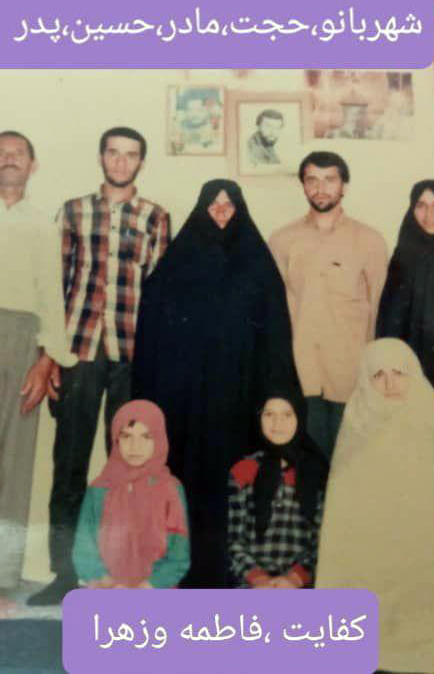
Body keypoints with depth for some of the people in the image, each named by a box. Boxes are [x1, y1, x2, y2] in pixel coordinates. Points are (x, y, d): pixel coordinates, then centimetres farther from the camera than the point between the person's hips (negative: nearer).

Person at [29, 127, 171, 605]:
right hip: (78, 349, 1)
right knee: (69, 462, 2)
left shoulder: (156, 218, 10)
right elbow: (57, 281, 10)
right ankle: (64, 572, 12)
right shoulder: (73, 211, 12)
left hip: (133, 352, 0)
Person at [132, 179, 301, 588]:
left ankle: (217, 570, 12)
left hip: (234, 391, 1)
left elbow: (274, 331, 4)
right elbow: (152, 321, 1)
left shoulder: (257, 262, 8)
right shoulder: (178, 258, 6)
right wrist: (149, 388, -7)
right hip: (180, 388, 0)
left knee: (225, 476, 2)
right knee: (181, 471, 0)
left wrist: (274, 395, -4)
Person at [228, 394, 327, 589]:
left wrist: (295, 578, -8)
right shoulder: (243, 472, 9)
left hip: (301, 585, 0)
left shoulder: (317, 472, 8)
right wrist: (258, 578, -8)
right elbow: (235, 540, 7)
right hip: (252, 584, 0)